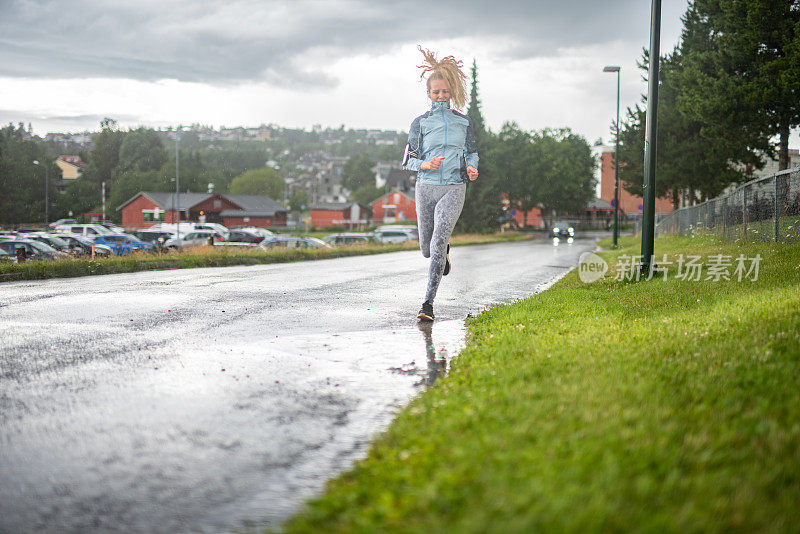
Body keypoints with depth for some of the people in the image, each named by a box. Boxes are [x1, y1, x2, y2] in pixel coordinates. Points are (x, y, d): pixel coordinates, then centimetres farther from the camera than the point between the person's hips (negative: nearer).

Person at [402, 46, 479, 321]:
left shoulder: (463, 121, 9)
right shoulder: (420, 122, 5)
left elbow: (472, 152, 18)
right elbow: (407, 159, 4)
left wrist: (472, 168, -4)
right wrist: (425, 164, -17)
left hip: (454, 188, -1)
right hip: (426, 187, 1)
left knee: (438, 241, -20)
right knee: (427, 249, 8)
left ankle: (428, 303, -18)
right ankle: (444, 251, 49)